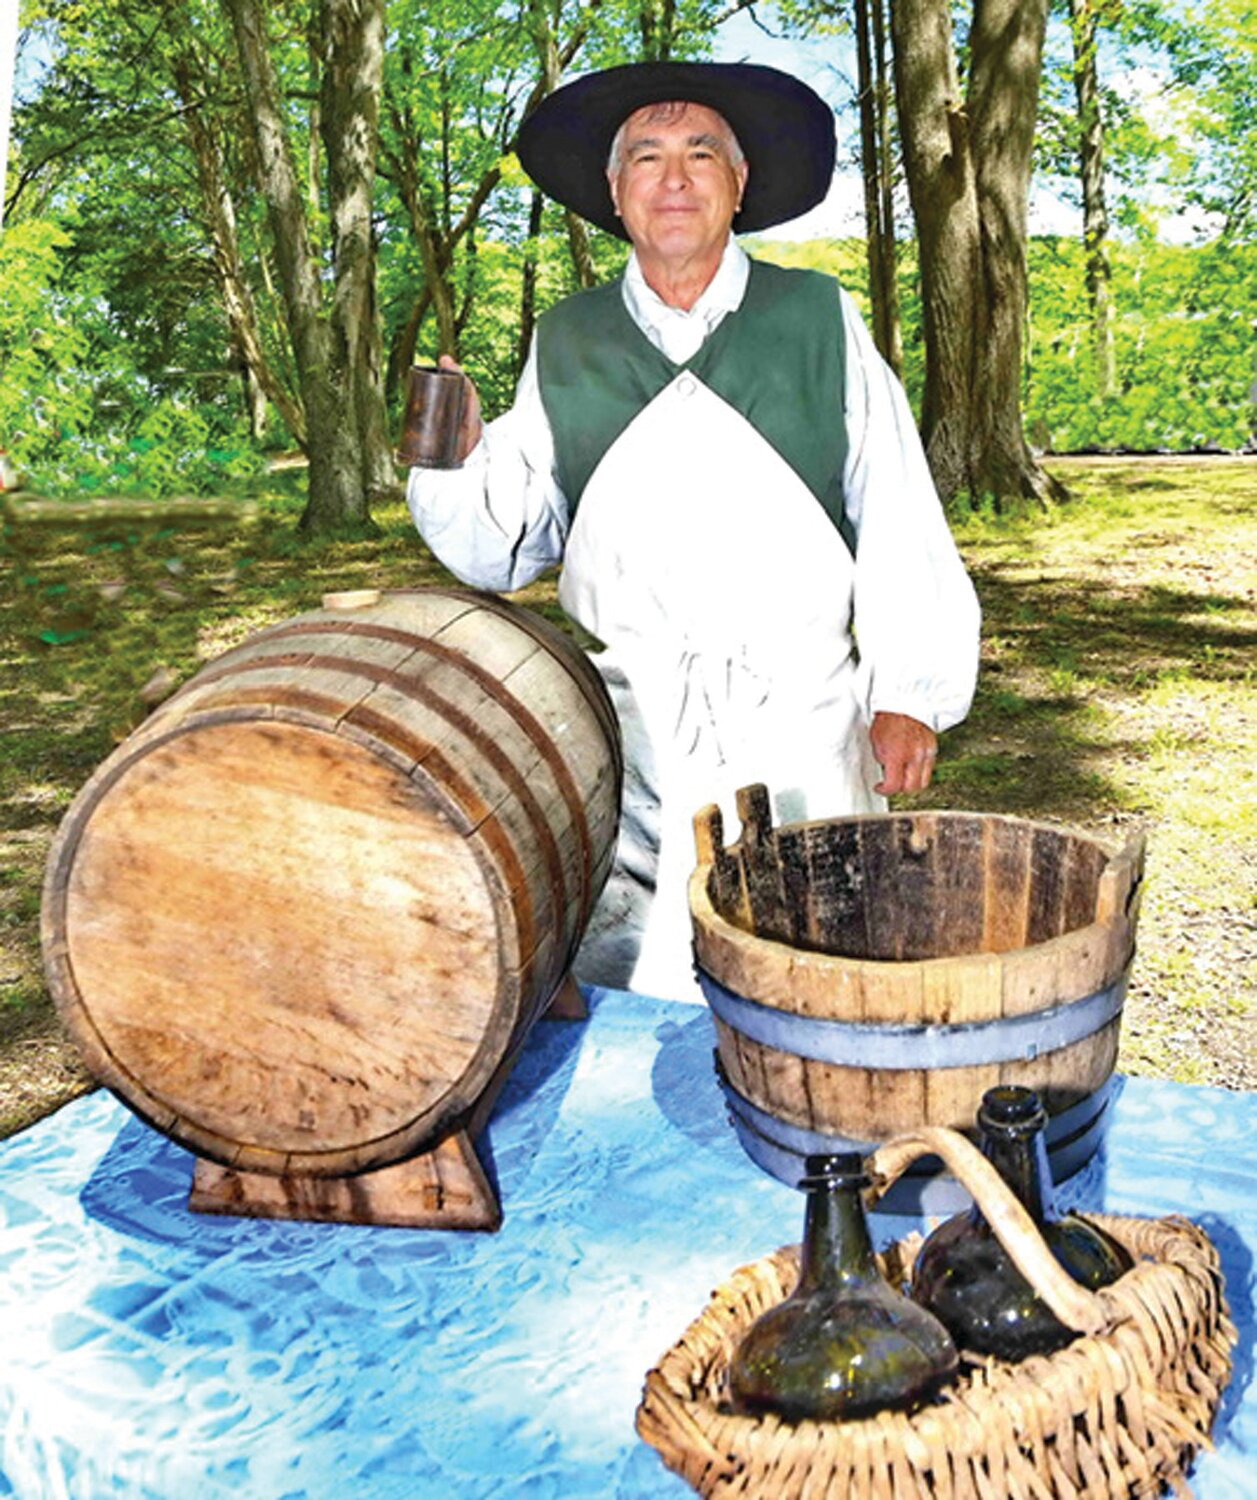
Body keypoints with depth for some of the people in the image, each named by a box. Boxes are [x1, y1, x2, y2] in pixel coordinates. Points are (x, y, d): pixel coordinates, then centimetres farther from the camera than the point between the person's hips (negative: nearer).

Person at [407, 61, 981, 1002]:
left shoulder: (821, 321, 7)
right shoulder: (565, 346, 10)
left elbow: (899, 523, 6)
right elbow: (506, 550, 9)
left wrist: (910, 694, -1)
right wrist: (460, 462, -10)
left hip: (799, 734, 0)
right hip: (622, 731, 1)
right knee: (622, 992, -1)